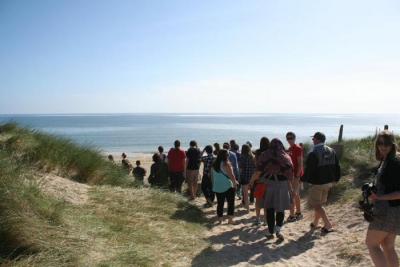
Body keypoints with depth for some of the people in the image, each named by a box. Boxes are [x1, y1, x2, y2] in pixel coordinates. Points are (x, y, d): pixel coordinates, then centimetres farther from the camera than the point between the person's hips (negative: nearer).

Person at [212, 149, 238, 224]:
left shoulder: (214, 164, 6)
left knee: (220, 203, 11)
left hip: (217, 187, 6)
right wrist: (235, 182, -2)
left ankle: (220, 219, 16)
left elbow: (212, 175, 15)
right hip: (228, 186, -6)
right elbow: (231, 175, -16)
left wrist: (214, 184, 24)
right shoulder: (226, 163, -14)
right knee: (231, 202, 5)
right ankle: (230, 219, 3)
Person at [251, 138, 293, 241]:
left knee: (270, 209, 8)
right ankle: (278, 229, -8)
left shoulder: (265, 156, -1)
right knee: (280, 208, 10)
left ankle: (270, 232, 13)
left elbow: (258, 172, -4)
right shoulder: (286, 157, 1)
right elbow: (289, 173, -3)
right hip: (282, 184, 0)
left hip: (269, 183, 0)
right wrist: (290, 187, 7)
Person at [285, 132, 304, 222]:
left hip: (296, 175, -9)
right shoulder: (289, 149, 13)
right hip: (291, 174, 9)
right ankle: (298, 213, 24)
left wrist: (297, 176, -21)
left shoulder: (298, 148, -12)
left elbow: (300, 164, -17)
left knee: (293, 195, -9)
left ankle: (292, 215, -6)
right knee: (296, 194, 14)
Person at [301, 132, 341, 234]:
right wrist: (335, 179, 19)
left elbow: (309, 170, -18)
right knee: (319, 203, 20)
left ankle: (328, 225, -4)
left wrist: (303, 179, -1)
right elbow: (337, 166, 10)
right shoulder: (331, 151, 5)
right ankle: (315, 223, 31)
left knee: (316, 205, 3)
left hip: (317, 183, -8)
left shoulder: (313, 154, -19)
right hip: (328, 182, 8)